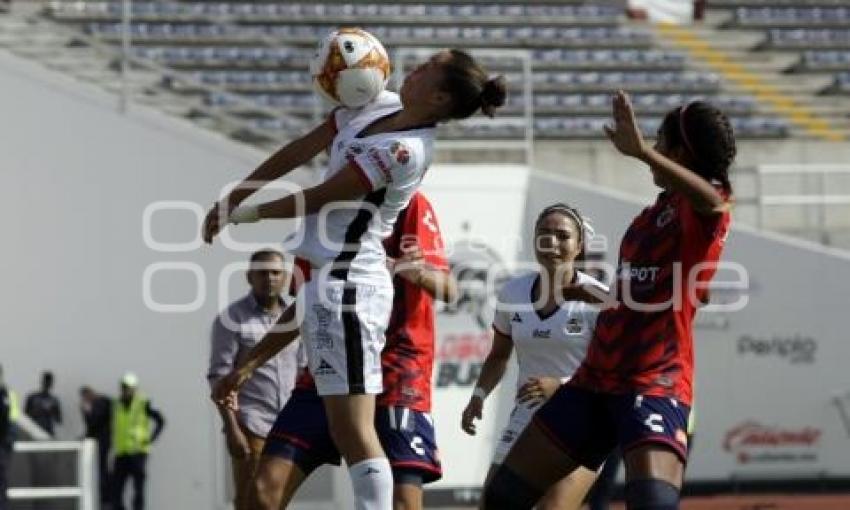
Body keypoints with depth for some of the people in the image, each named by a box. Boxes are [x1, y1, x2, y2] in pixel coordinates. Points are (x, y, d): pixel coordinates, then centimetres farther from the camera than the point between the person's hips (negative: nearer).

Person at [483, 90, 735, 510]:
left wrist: (641, 151, -45)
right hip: (596, 380, 9)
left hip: (655, 385, -9)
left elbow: (711, 200, -37)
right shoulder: (657, 210, 18)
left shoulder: (697, 209, -10)